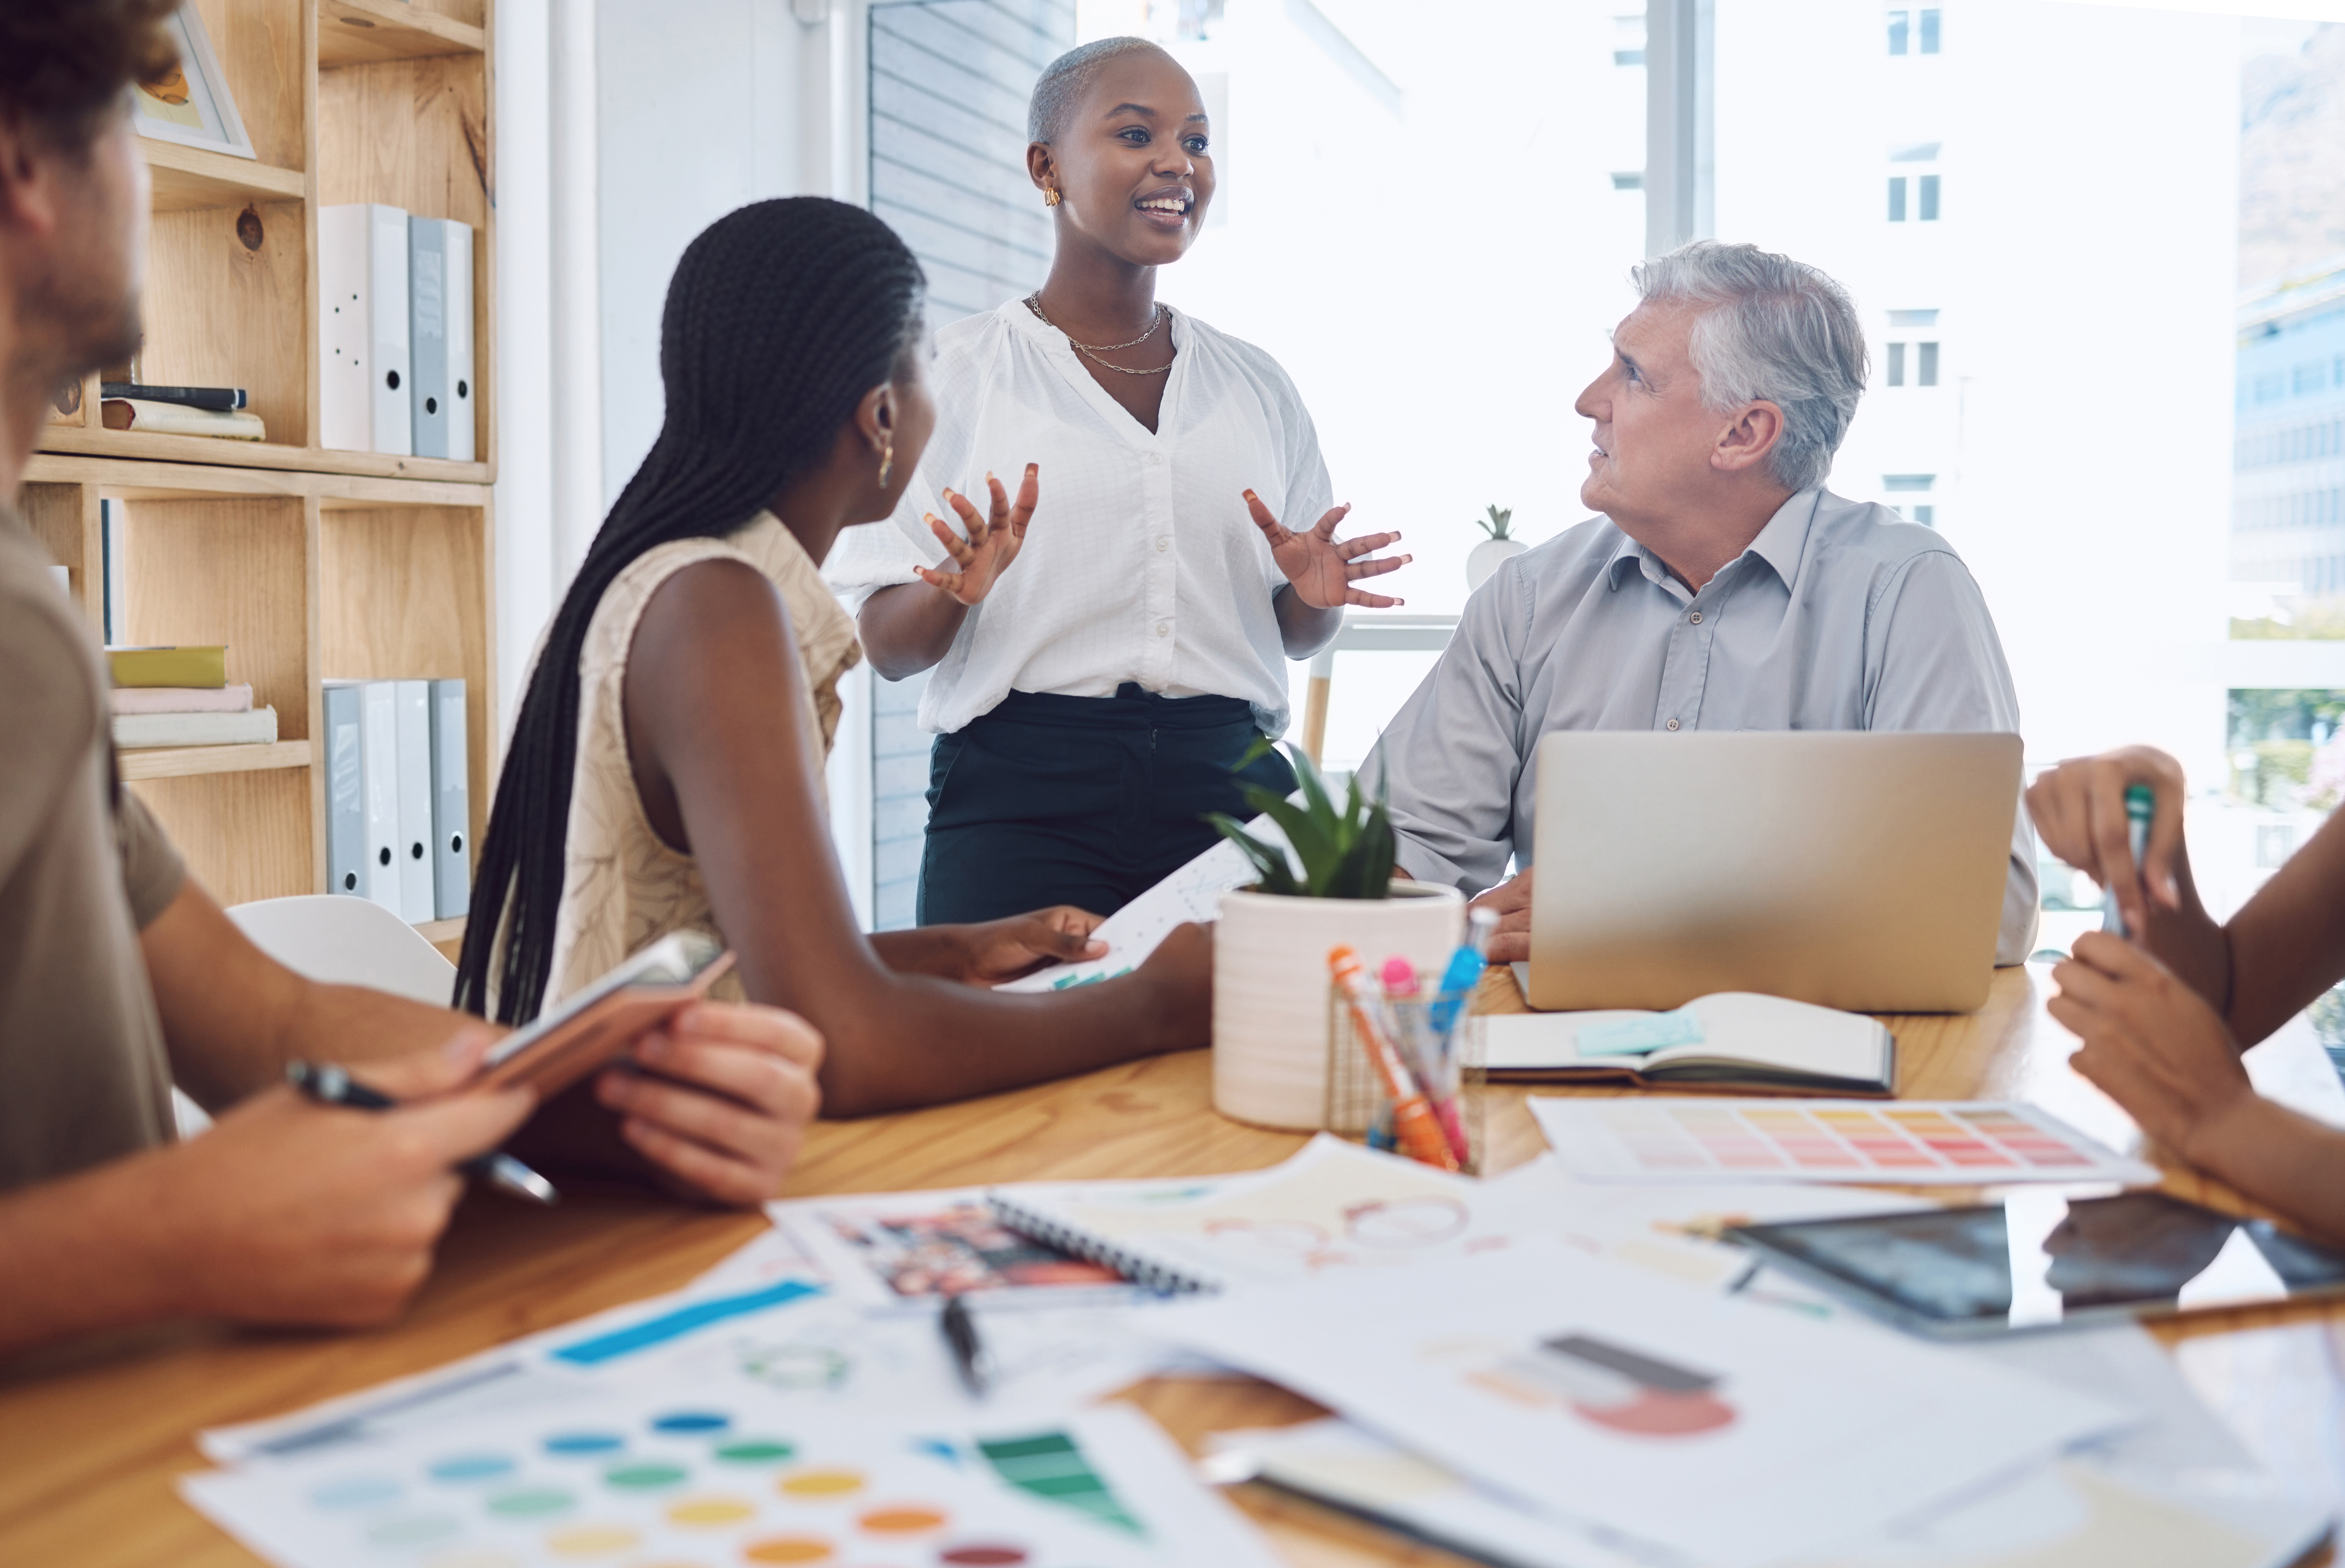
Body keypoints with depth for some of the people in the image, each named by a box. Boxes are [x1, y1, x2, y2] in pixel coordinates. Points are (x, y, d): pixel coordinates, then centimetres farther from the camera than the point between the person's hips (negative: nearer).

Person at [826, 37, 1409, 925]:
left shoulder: (1256, 385, 14)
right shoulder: (950, 376, 2)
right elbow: (886, 647, 0)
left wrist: (1315, 593, -3)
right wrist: (954, 592, -21)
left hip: (1229, 790, 3)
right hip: (1021, 800, -3)